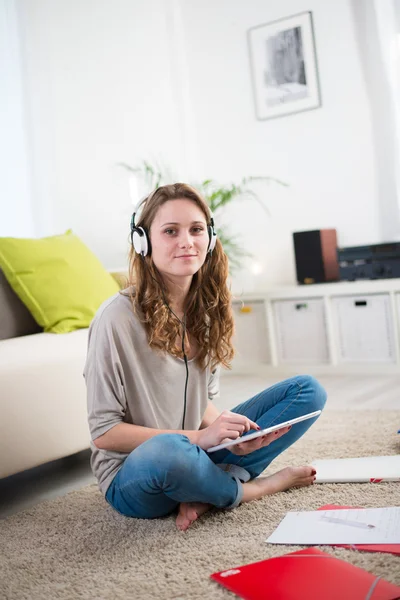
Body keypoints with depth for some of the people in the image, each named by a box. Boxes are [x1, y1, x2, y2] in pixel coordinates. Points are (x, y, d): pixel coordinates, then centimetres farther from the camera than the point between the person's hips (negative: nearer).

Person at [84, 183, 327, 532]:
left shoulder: (208, 308, 2)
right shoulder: (118, 317, -18)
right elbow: (103, 432, -16)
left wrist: (230, 434, -11)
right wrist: (198, 437, -22)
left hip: (195, 453, 7)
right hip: (132, 475, -6)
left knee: (309, 390, 0)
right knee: (168, 451, -43)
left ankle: (206, 491, -14)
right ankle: (248, 488, -9)